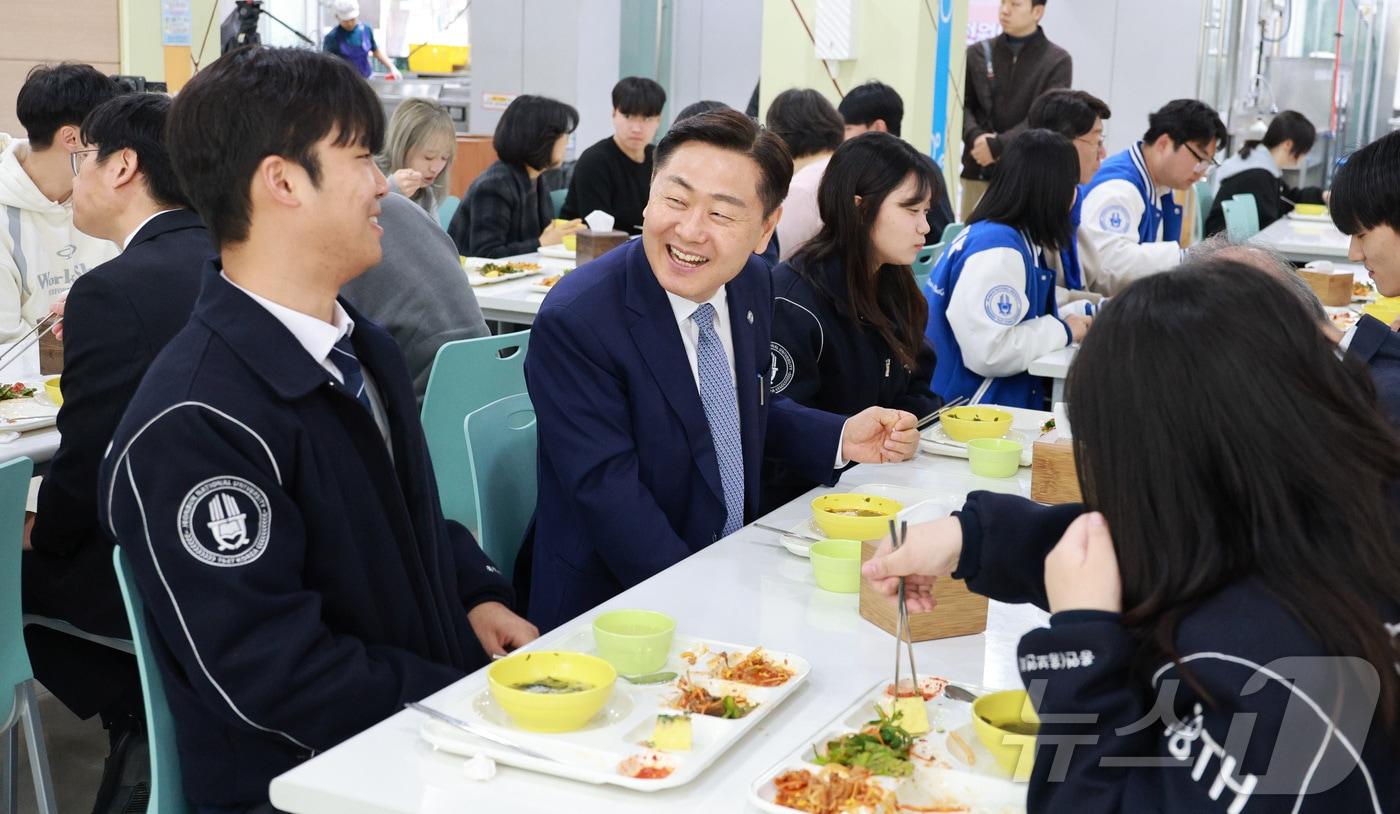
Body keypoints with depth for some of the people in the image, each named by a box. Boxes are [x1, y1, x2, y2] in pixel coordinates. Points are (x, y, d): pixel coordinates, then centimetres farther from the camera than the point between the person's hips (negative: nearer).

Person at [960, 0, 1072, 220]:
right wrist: (975, 136, -14)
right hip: (978, 173, 3)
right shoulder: (978, 53, 11)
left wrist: (997, 146, -16)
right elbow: (961, 104, 7)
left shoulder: (1057, 61, 2)